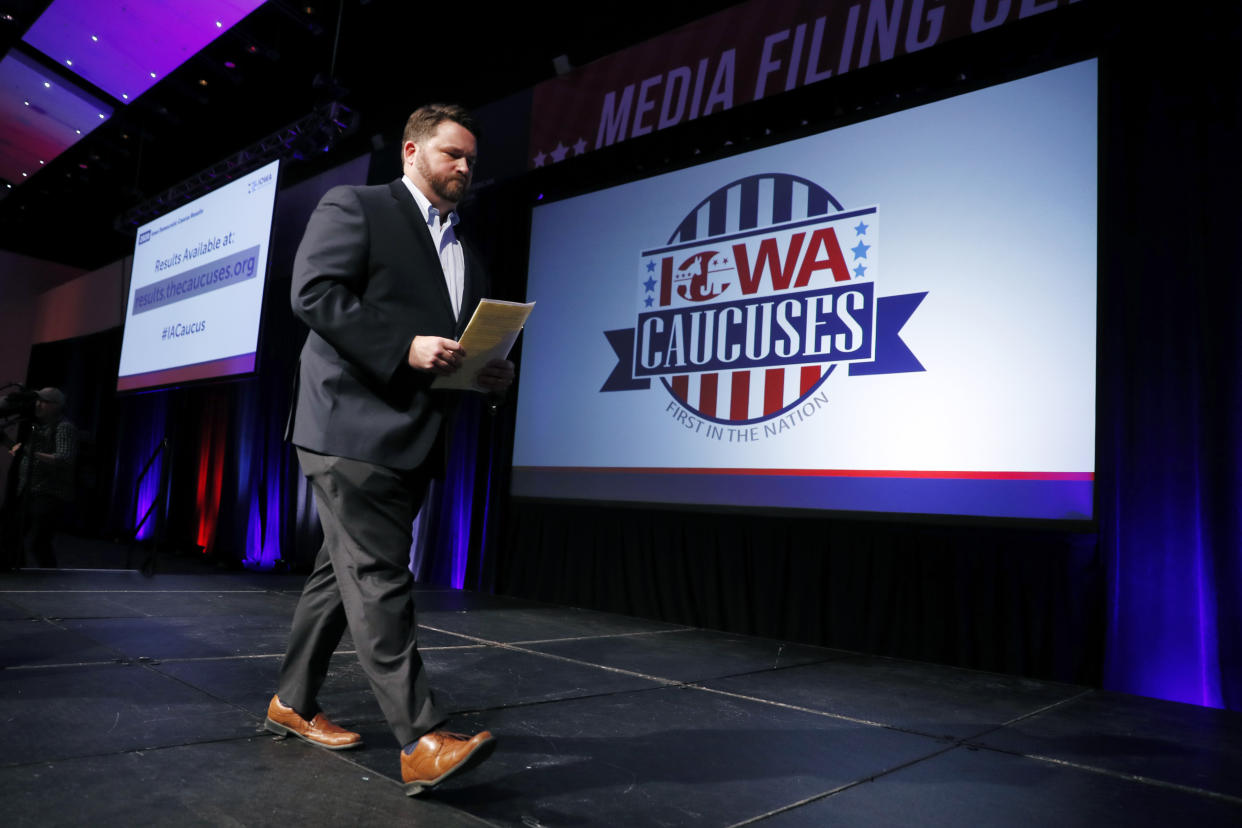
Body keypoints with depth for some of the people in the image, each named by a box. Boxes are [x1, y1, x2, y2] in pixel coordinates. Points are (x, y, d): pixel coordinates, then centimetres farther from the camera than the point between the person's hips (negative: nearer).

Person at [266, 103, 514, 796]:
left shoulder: (470, 258, 24)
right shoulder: (354, 207, 2)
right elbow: (315, 291, -12)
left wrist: (496, 372, 3)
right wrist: (405, 346, -21)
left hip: (413, 443, 8)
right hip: (354, 426, -8)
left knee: (346, 574, 15)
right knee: (379, 579, -10)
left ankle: (294, 704, 29)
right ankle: (423, 742, -10)